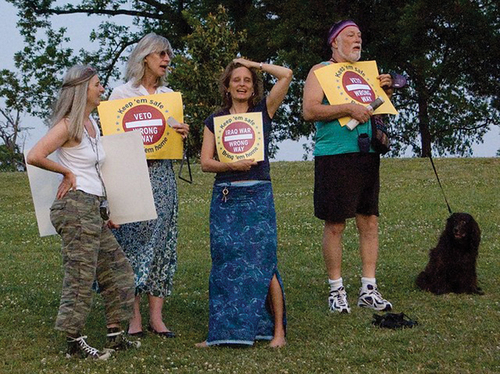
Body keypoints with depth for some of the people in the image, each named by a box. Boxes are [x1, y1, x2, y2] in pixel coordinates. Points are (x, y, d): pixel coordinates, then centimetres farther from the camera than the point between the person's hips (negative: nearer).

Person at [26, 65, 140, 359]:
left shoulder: (92, 124, 16)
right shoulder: (69, 125, -12)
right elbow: (35, 156, -23)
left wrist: (105, 210, 21)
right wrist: (67, 173, -11)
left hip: (94, 210, 10)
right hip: (76, 207, -10)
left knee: (118, 269, 12)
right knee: (81, 275, -5)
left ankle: (115, 334, 20)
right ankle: (75, 341, 4)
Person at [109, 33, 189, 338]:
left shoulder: (170, 95, 17)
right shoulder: (122, 94, 3)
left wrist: (184, 133, -2)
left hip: (162, 174, 4)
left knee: (162, 243, 1)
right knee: (133, 241, -6)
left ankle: (157, 316, 4)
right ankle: (134, 316, -1)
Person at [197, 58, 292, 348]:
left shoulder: (263, 111, 7)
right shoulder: (215, 120, 13)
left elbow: (286, 74, -4)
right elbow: (206, 162, 4)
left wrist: (254, 64, 7)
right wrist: (232, 165, -13)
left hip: (258, 195, -2)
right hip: (225, 196, 2)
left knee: (262, 263, -6)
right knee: (226, 265, 1)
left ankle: (278, 330, -1)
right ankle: (224, 332, 7)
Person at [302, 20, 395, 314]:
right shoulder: (320, 71, 0)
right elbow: (309, 111, -13)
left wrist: (386, 92, 6)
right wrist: (349, 108, -19)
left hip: (367, 154, 6)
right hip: (334, 156, -6)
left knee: (370, 221, 4)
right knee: (335, 225, -2)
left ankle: (369, 289, 10)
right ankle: (337, 290, 7)